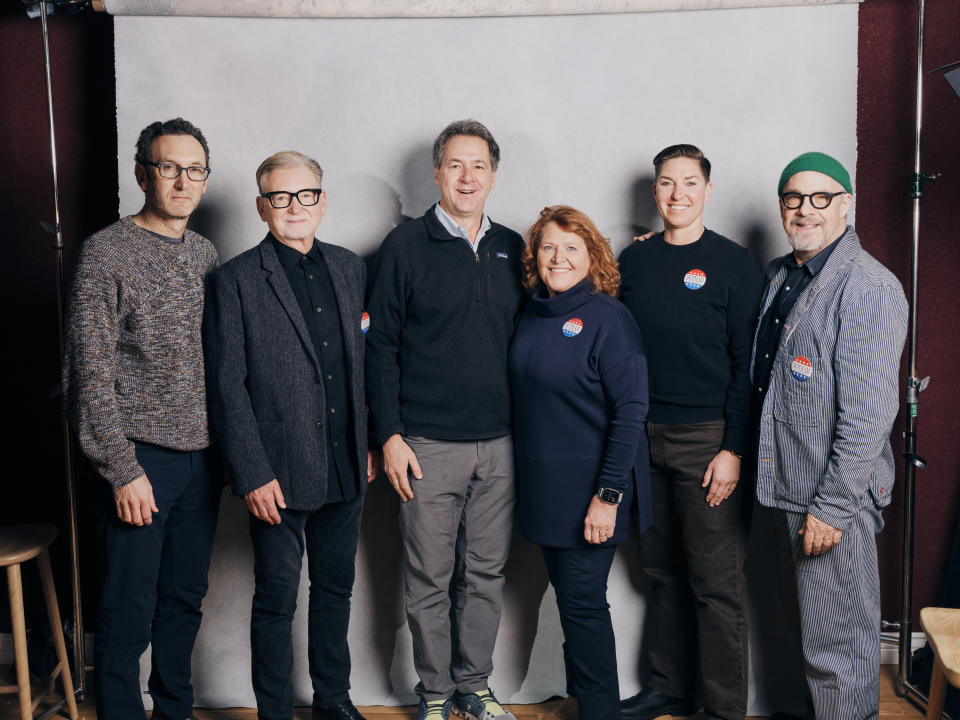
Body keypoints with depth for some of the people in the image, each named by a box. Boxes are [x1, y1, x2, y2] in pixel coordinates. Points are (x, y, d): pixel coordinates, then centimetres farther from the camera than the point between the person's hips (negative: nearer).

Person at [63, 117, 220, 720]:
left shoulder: (206, 254, 10)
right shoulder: (107, 252, -8)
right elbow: (90, 373, -11)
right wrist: (123, 470, -14)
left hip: (202, 457, 6)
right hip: (140, 460, -6)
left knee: (185, 600, 17)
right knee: (128, 613, 2)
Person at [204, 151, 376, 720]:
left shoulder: (349, 268, 8)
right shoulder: (236, 280, -7)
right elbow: (227, 387, -9)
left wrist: (370, 443, 10)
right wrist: (252, 474, -13)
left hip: (346, 469, 5)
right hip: (279, 473, -5)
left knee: (336, 588, 18)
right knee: (277, 599, 8)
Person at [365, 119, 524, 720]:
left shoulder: (512, 249, 10)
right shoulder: (406, 246, -2)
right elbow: (381, 345, -4)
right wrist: (389, 435, -8)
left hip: (499, 444, 4)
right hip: (429, 445, -3)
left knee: (487, 573, 12)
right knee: (429, 578, 6)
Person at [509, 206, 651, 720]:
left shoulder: (607, 317, -12)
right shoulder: (531, 315, 7)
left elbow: (630, 410, -16)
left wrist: (608, 495, -20)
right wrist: (527, 476, 7)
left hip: (589, 491, -6)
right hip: (542, 486, 6)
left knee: (582, 603, 2)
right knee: (568, 597, 16)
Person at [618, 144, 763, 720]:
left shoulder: (735, 264, -2)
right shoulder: (634, 260, 10)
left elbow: (747, 364, -6)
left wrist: (734, 450, -12)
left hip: (707, 440, -4)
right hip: (643, 436, 4)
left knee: (716, 582, 1)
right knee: (663, 571, 12)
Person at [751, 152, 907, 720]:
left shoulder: (868, 288, -16)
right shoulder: (779, 275, 10)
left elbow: (869, 413, -20)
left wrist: (831, 507, -20)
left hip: (835, 500, -8)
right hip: (788, 486, 8)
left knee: (838, 643, 4)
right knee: (812, 627, 20)